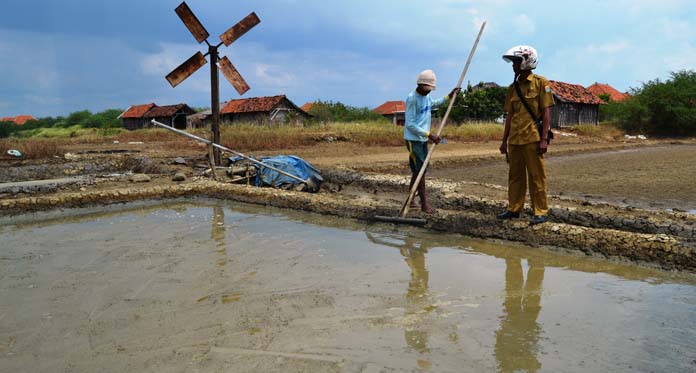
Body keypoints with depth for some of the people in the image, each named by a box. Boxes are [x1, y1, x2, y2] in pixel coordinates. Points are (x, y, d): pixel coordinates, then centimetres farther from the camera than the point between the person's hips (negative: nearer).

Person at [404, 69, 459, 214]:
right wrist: (429, 135, -23)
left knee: (418, 170, 11)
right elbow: (410, 124, -21)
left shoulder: (427, 96, 8)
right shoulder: (412, 99, -17)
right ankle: (424, 203, -2)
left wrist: (448, 97, 27)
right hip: (413, 140, -8)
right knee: (420, 170, -7)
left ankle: (410, 199, 21)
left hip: (423, 139, 8)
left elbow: (432, 104, 34)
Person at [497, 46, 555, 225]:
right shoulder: (513, 87, 13)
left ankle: (540, 212, 6)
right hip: (514, 139, 6)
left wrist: (544, 139, -13)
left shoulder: (541, 83, -3)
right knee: (515, 175, 11)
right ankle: (514, 208, 20)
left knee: (536, 176, -1)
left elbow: (546, 112, -7)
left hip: (532, 138, -6)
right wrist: (504, 140, 13)